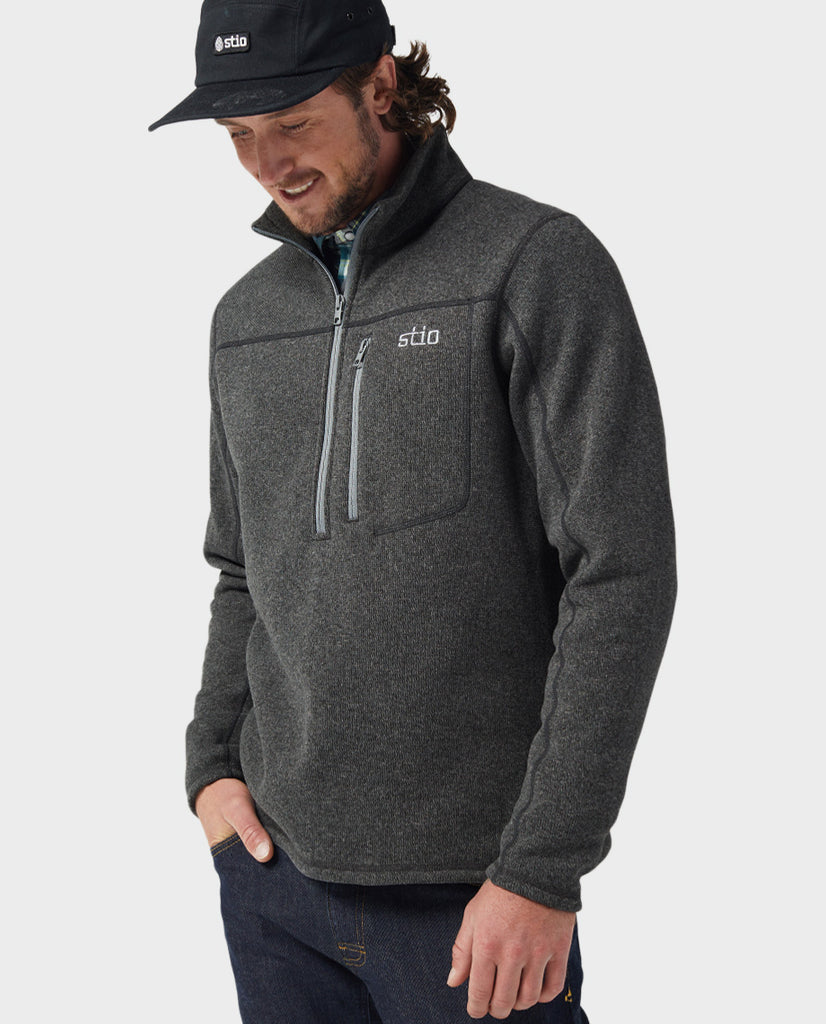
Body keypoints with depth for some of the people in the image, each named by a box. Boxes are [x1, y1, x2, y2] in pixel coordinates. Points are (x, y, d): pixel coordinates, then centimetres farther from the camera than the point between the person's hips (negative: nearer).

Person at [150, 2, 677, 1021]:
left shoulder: (540, 263, -9)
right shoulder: (248, 315, 10)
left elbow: (623, 572, -14)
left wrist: (541, 870, -16)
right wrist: (211, 766, 4)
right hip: (275, 868, 5)